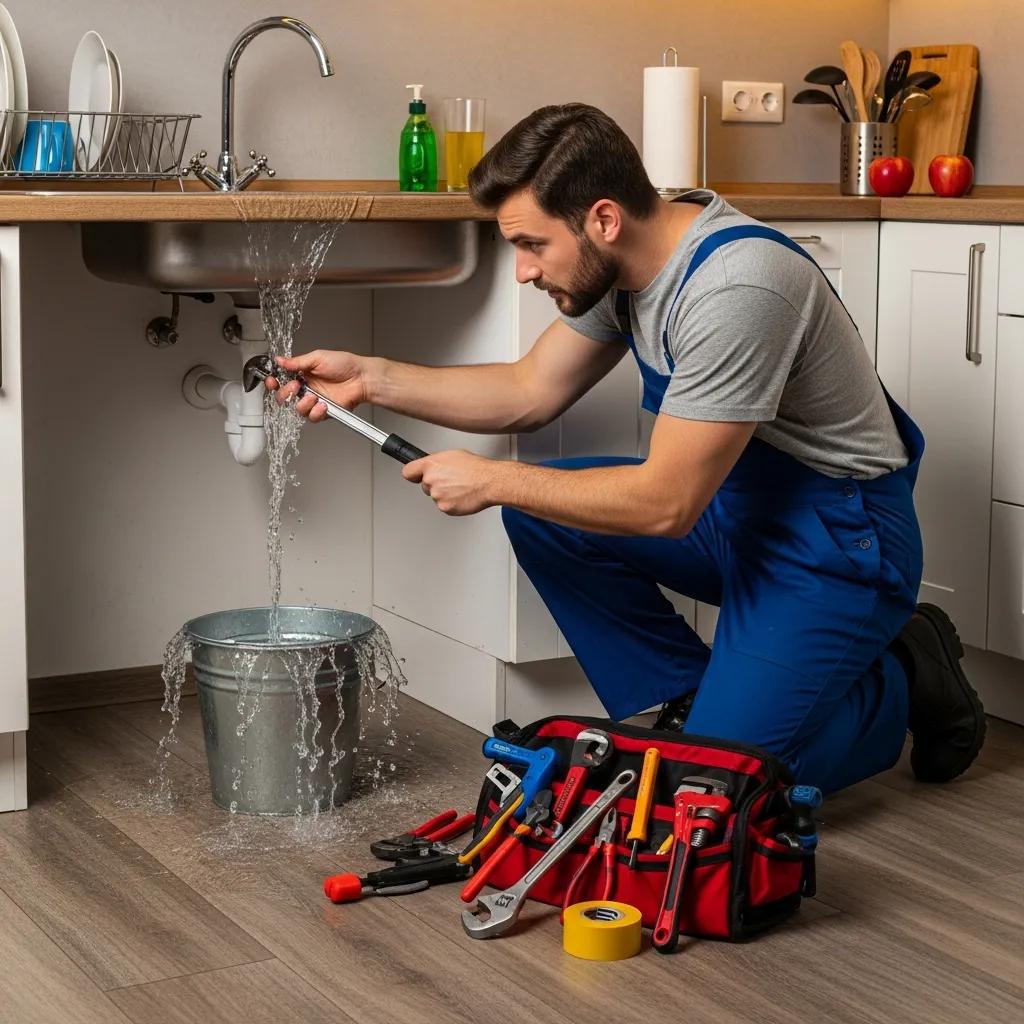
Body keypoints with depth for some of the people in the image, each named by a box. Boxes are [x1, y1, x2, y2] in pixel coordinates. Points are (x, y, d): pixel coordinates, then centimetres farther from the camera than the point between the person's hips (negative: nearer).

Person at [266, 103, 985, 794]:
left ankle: (902, 683, 10)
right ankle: (688, 703, 8)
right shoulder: (624, 262, -3)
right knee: (541, 517, -4)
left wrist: (490, 481, -18)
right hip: (736, 501, 8)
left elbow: (667, 504, -27)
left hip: (836, 539, -8)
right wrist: (371, 378, 1)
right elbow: (531, 391, 10)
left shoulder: (734, 289, -30)